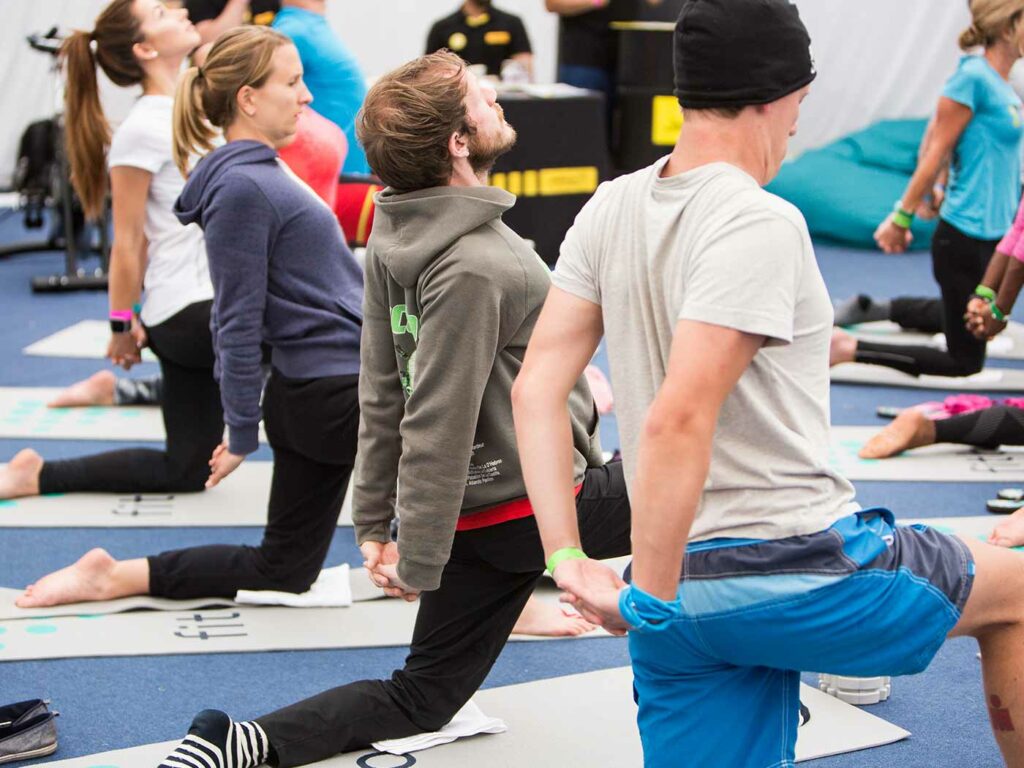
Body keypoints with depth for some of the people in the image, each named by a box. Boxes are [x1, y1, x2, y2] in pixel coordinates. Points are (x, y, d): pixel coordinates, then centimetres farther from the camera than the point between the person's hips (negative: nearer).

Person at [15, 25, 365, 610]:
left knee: (283, 571, 14)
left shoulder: (261, 173, 14)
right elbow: (239, 324, -17)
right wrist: (242, 432, -15)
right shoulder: (242, 188, -17)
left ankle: (114, 576, 14)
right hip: (334, 393, -10)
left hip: (313, 392, 10)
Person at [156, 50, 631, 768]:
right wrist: (419, 562, -17)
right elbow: (436, 430, -24)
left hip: (479, 512, 8)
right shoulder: (471, 267, -24)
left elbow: (385, 396, 10)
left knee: (421, 701, 16)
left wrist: (376, 521, 15)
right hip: (540, 500, -8)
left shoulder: (398, 238, 4)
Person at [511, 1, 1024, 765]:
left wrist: (569, 560, 3)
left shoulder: (612, 208, 5)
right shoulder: (760, 224, -18)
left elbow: (537, 388, 3)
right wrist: (649, 600, -19)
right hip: (794, 570, -6)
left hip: (687, 588, 6)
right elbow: (678, 422, -27)